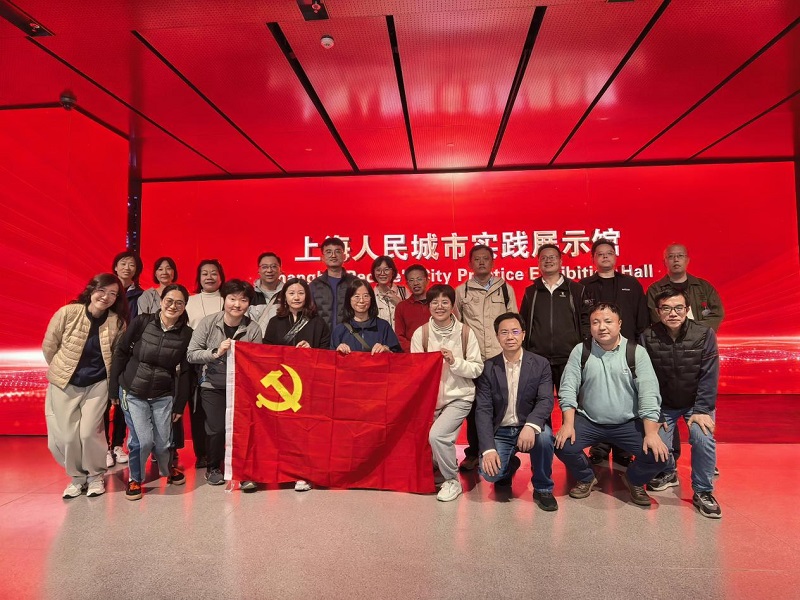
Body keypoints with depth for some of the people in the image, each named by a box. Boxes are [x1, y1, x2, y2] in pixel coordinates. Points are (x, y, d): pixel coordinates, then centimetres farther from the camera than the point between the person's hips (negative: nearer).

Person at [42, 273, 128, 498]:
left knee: (88, 433, -7)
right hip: (64, 384, 1)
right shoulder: (67, 313, -14)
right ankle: (77, 476, 27)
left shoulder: (117, 322, -12)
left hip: (97, 385, 0)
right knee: (66, 437, 1)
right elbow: (49, 347, -2)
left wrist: (97, 372, 5)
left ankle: (96, 475, 19)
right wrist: (61, 371, 9)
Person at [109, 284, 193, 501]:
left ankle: (167, 469, 36)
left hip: (163, 395, 1)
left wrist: (180, 404, 1)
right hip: (133, 392, -1)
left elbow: (185, 372, -1)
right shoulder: (141, 322, -8)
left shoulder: (186, 334, -5)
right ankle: (135, 479, 20)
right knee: (142, 440, -9)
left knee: (162, 442, 2)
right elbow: (120, 354, -1)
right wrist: (113, 389, 1)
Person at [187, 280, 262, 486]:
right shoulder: (208, 322, -8)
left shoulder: (253, 328, -8)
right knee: (217, 427, -7)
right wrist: (216, 352, -23)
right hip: (213, 385, -1)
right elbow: (191, 354, -10)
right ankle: (212, 467, 22)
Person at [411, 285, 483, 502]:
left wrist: (455, 362, -20)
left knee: (437, 435, -21)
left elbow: (477, 368, -6)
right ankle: (438, 467, 39)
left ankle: (452, 481, 3)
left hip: (459, 397, -3)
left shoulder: (465, 332, -6)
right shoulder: (420, 333, -4)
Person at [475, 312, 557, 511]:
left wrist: (531, 426, -35)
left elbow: (546, 400, -14)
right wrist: (488, 449, -19)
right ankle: (509, 465, 18)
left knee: (544, 435, -33)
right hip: (500, 432, 0)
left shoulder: (540, 364, -2)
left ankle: (543, 489, -5)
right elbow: (483, 410, -7)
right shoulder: (488, 368, -2)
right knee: (489, 472, -22)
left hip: (530, 429, 0)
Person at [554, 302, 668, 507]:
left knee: (658, 454, -20)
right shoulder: (580, 351, -2)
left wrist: (651, 433, -19)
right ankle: (586, 478, 14)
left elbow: (649, 393, -10)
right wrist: (568, 424, -16)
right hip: (588, 421, 0)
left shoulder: (637, 352, -4)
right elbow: (568, 389, -5)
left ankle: (634, 480, 17)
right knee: (562, 446, -22)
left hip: (628, 423, 0)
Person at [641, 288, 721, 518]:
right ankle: (668, 473, 21)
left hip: (696, 403, 0)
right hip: (663, 404, 1)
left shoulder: (705, 335, -15)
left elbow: (709, 376, -14)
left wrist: (702, 410, -18)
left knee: (703, 439, -23)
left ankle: (703, 492, 0)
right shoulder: (648, 337, -15)